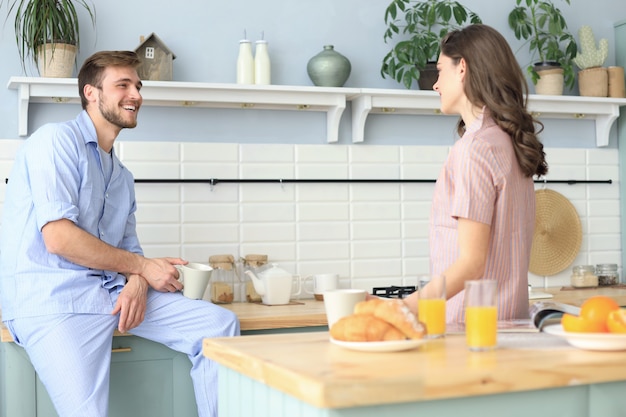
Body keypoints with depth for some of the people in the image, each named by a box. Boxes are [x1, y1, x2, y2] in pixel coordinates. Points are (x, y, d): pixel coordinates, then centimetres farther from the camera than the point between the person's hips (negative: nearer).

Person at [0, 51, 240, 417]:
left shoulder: (122, 176, 21)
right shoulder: (57, 141, -5)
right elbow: (58, 238, -16)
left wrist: (137, 284, -8)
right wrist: (143, 267, -8)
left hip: (113, 290, 7)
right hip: (52, 296, -7)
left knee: (221, 324, -6)